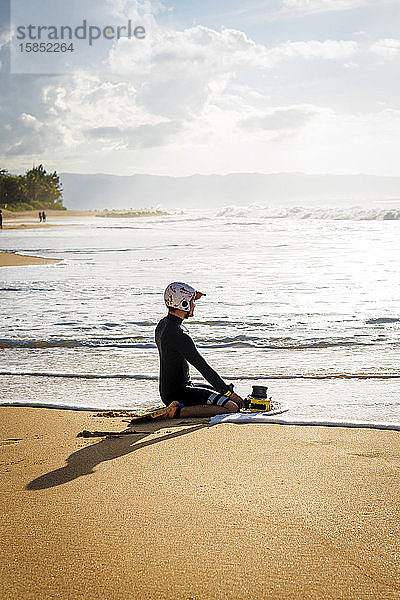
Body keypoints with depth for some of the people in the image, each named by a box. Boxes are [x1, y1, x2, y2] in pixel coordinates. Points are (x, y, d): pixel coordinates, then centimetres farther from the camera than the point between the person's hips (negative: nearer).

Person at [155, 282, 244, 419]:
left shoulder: (162, 324, 5)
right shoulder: (179, 335, -23)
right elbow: (204, 368, -22)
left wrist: (191, 298, 24)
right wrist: (228, 391, -15)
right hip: (178, 394, -10)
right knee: (232, 407, -21)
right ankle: (179, 411, -17)